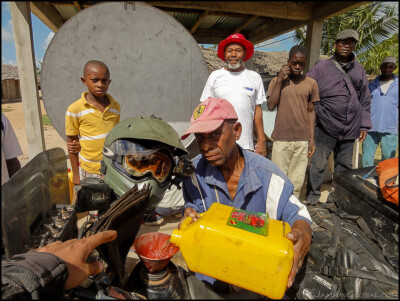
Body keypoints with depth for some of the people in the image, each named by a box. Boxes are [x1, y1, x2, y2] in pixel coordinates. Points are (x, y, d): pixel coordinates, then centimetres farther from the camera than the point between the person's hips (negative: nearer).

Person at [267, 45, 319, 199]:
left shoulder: (311, 83, 8)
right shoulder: (277, 81, 4)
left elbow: (311, 111, 11)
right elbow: (271, 106, -8)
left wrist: (312, 139, 6)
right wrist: (280, 80, -9)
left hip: (302, 140, 2)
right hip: (281, 139, -1)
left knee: (297, 182, 6)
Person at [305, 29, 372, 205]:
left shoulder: (358, 70, 12)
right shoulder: (322, 67, 0)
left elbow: (365, 99, 16)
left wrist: (364, 125, 12)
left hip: (350, 129, 4)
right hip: (326, 126, -4)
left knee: (345, 165, 14)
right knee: (319, 164, 0)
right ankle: (312, 195, 16)